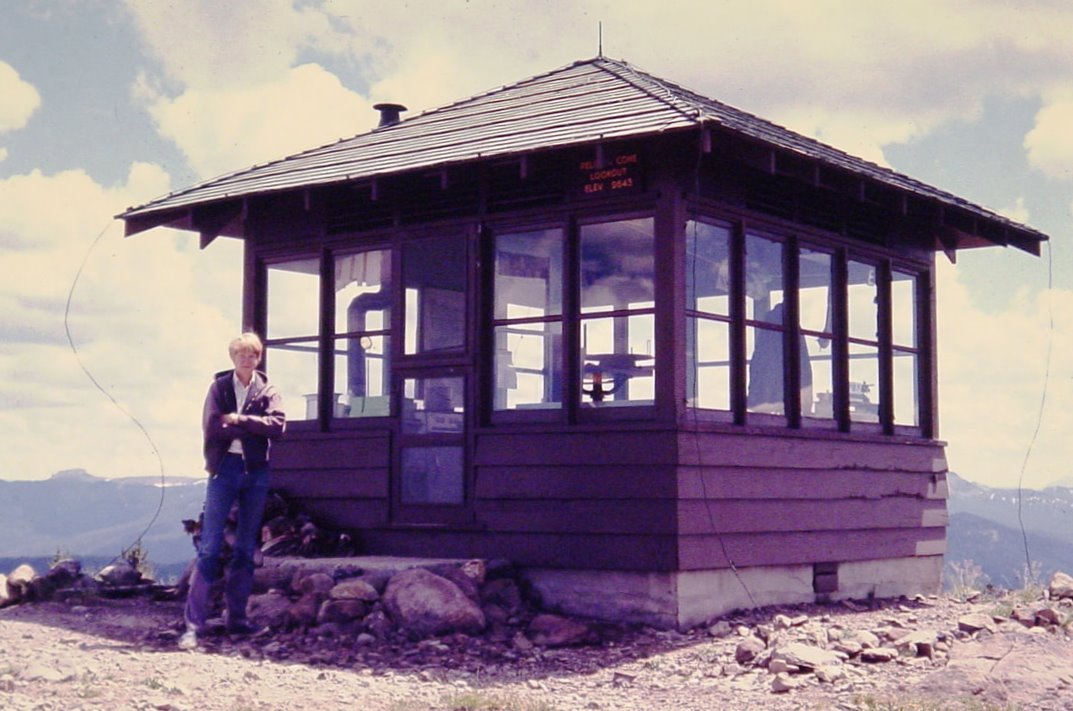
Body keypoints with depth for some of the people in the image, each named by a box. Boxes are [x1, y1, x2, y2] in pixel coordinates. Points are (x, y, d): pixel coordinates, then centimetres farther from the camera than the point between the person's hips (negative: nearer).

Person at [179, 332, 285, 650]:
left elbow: (278, 425, -9)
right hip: (225, 468, -3)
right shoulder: (219, 387, 3)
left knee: (246, 548, 9)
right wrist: (253, 427, -9)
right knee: (210, 546, -8)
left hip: (256, 471, 3)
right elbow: (213, 427, -10)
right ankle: (194, 622, -9)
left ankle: (237, 617, 17)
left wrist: (239, 420, -14)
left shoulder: (267, 391, 8)